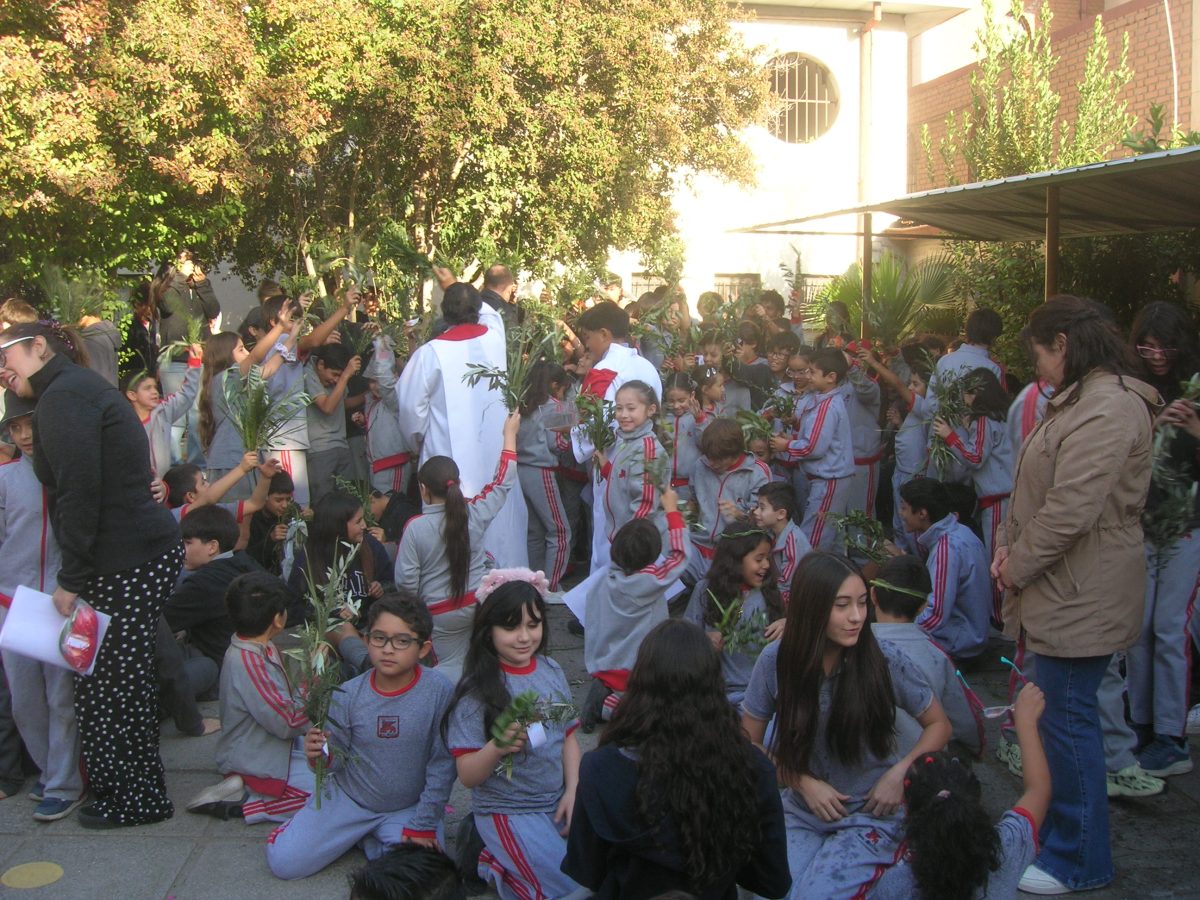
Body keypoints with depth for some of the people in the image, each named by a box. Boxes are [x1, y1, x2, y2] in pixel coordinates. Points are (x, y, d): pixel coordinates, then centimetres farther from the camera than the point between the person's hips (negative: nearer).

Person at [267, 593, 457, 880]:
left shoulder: (439, 690, -20)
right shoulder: (348, 695, -13)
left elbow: (442, 763, -13)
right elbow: (338, 759, -5)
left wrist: (423, 824, -11)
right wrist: (320, 756, -29)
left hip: (409, 807, -1)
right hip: (348, 799, 1)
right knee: (283, 862, -8)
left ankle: (369, 839, 8)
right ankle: (356, 833, 18)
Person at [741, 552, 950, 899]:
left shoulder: (886, 661, -15)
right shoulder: (776, 661, -11)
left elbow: (938, 725, 1)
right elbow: (750, 744, 1)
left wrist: (900, 772, -14)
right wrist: (803, 782, -12)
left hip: (869, 817, -2)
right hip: (801, 812, 2)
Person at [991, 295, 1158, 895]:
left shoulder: (1108, 408, -20)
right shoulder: (1079, 401, 15)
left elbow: (1071, 509, -26)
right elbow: (1040, 491, 20)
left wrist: (1016, 566, -14)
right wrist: (1010, 547, 6)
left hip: (1083, 598, -10)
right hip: (1066, 591, 10)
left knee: (1069, 721, -1)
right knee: (1060, 716, 19)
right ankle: (1056, 830, 33)